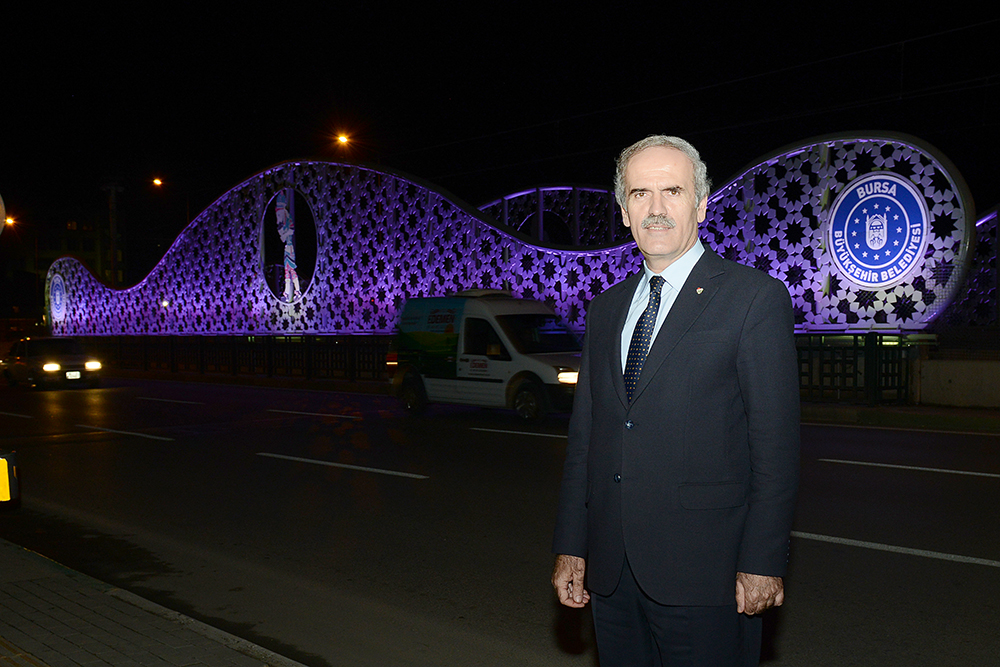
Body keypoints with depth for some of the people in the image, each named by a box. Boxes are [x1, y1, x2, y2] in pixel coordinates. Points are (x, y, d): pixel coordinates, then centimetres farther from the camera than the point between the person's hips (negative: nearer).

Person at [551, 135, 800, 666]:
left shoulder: (754, 296, -4)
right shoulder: (606, 308, 12)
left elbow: (776, 441, -8)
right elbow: (583, 434, 11)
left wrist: (763, 561, -11)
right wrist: (570, 545, 8)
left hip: (702, 569, -4)